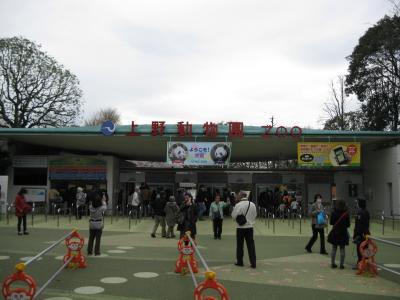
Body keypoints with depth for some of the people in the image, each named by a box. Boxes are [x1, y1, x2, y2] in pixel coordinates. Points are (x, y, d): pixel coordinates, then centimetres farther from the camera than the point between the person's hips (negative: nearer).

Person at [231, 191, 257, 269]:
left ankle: (239, 261, 19)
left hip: (240, 227, -3)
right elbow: (255, 215, 9)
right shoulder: (252, 204, -2)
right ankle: (253, 263, 4)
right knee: (251, 245, 6)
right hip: (250, 227, 3)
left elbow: (234, 216, -9)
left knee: (240, 245, 10)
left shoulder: (238, 205, -15)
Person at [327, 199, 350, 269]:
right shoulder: (346, 214, -9)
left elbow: (331, 223, -2)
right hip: (343, 233, -1)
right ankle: (341, 264, 11)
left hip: (335, 232, 1)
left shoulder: (334, 213, -8)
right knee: (342, 249, 8)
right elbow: (348, 225, -3)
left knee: (334, 248, 10)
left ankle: (333, 263, 14)